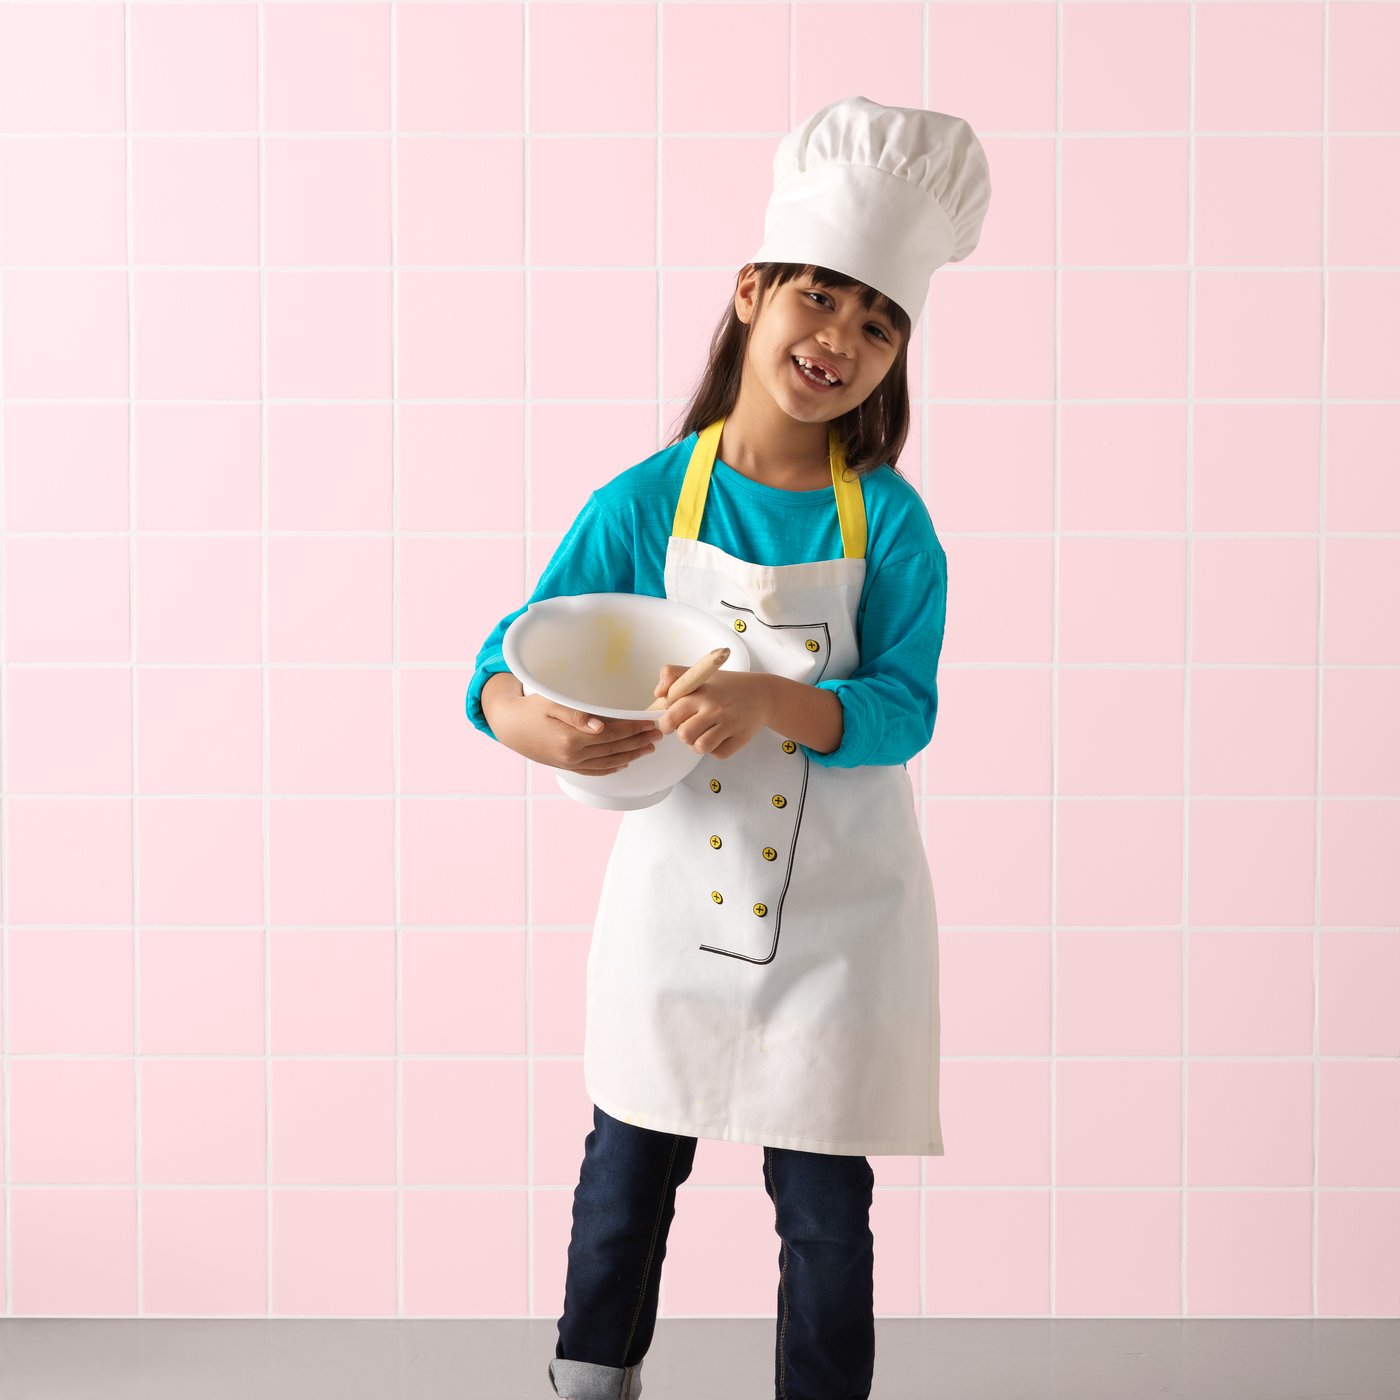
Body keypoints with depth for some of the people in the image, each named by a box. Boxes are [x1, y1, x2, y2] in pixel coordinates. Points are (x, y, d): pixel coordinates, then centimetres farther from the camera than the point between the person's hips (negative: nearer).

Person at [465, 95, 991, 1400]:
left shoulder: (890, 523, -9)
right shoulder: (645, 503, -8)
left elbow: (904, 707, -17)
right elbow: (505, 660, -9)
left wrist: (770, 703, -35)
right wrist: (531, 722, -32)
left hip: (834, 920, -1)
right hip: (674, 891, 1)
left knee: (823, 1204, 8)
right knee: (628, 1165, 18)